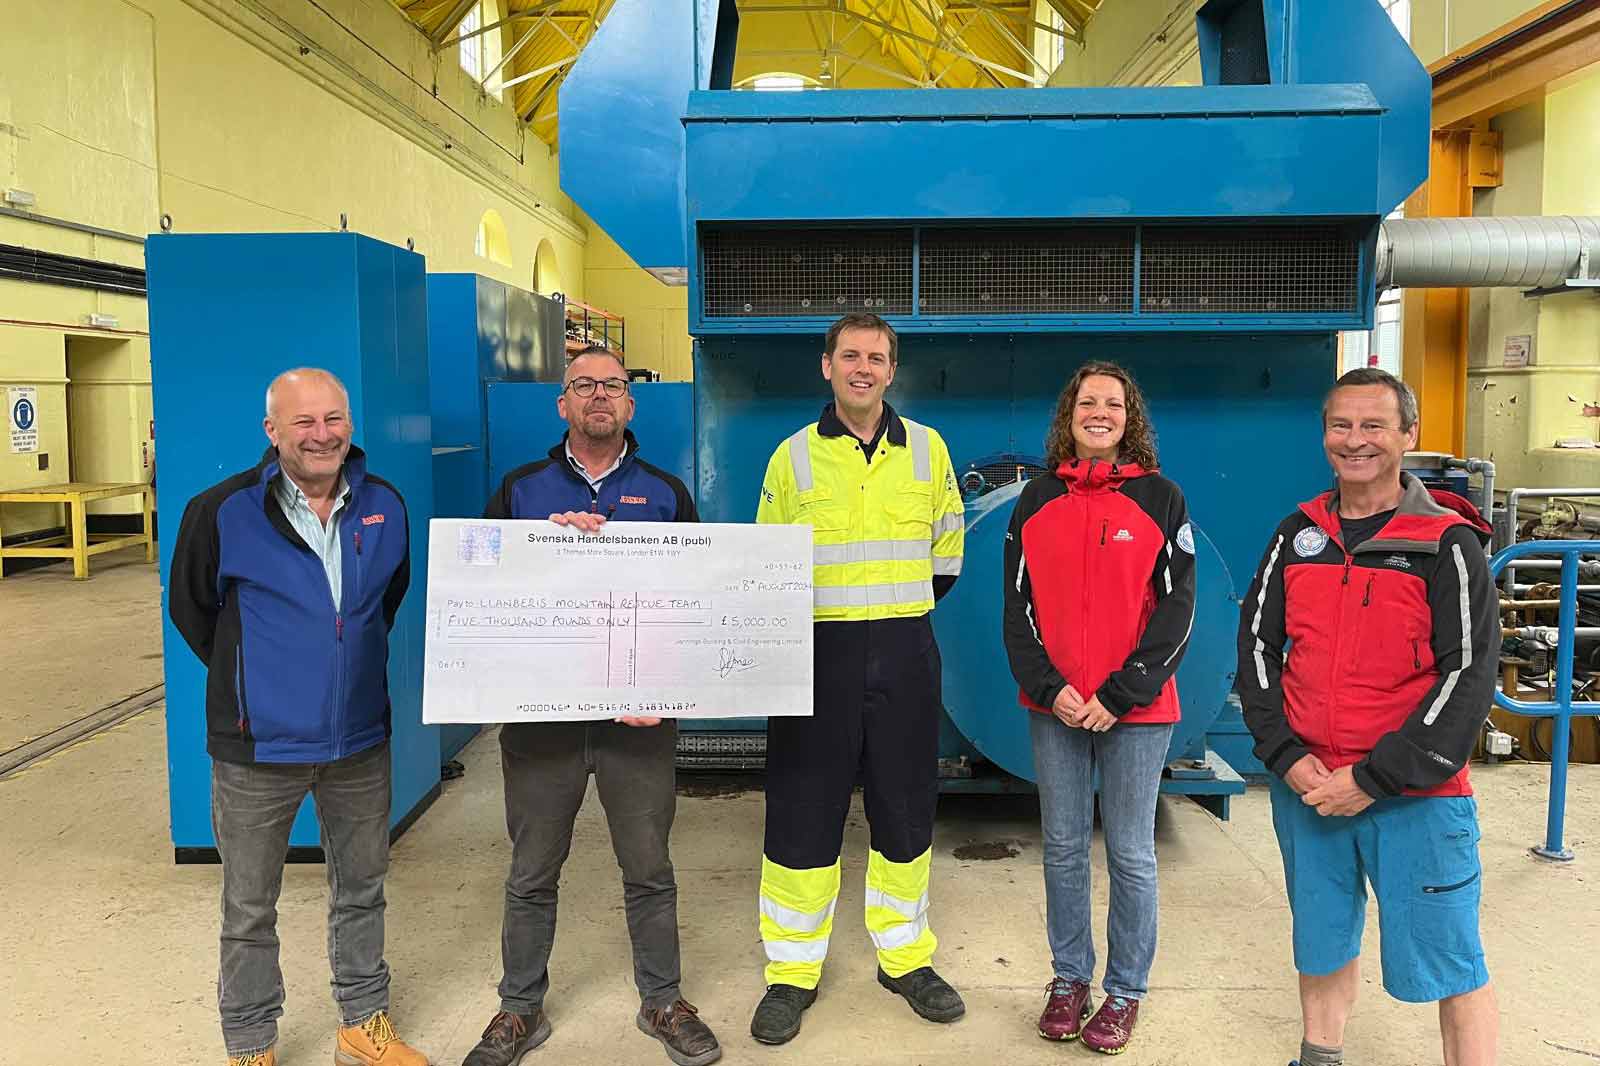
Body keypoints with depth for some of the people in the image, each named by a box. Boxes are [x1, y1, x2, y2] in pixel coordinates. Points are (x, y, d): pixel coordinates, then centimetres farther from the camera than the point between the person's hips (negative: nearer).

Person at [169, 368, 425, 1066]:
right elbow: (189, 607, 2)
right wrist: (249, 680, 6)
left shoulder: (384, 506, -1)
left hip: (360, 739, 4)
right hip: (257, 746, -3)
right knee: (249, 908, 11)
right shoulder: (222, 512, -12)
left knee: (361, 889, 17)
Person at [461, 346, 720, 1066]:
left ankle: (662, 1002, 28)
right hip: (540, 712, 0)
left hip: (639, 715, 0)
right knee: (532, 874, 11)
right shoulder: (522, 489, 8)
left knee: (649, 871, 10)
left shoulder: (666, 493, 7)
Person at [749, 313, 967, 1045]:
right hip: (817, 653, -1)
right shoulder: (793, 456, 2)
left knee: (905, 810, 11)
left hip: (905, 654, 2)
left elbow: (947, 551, 16)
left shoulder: (928, 449, 5)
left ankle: (905, 959, 29)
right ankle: (793, 972, 18)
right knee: (803, 811, 2)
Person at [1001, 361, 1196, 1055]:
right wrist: (1049, 687, -8)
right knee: (1063, 847, 11)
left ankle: (1125, 991, 22)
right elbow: (1017, 604, 5)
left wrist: (1120, 695, -12)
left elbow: (1176, 608, -4)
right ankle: (1068, 979, 26)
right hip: (1054, 708, 2)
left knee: (1130, 855, 6)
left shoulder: (1160, 499, 0)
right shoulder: (1037, 500, 6)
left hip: (1135, 710, -2)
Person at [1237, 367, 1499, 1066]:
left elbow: (1468, 673, -12)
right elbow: (1258, 643, 5)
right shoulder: (1298, 534, 5)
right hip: (1306, 788, 4)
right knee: (1322, 941, 18)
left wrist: (1376, 779, -15)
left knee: (1446, 962, 2)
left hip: (1417, 796, -4)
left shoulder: (1448, 543, -7)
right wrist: (1288, 757, -7)